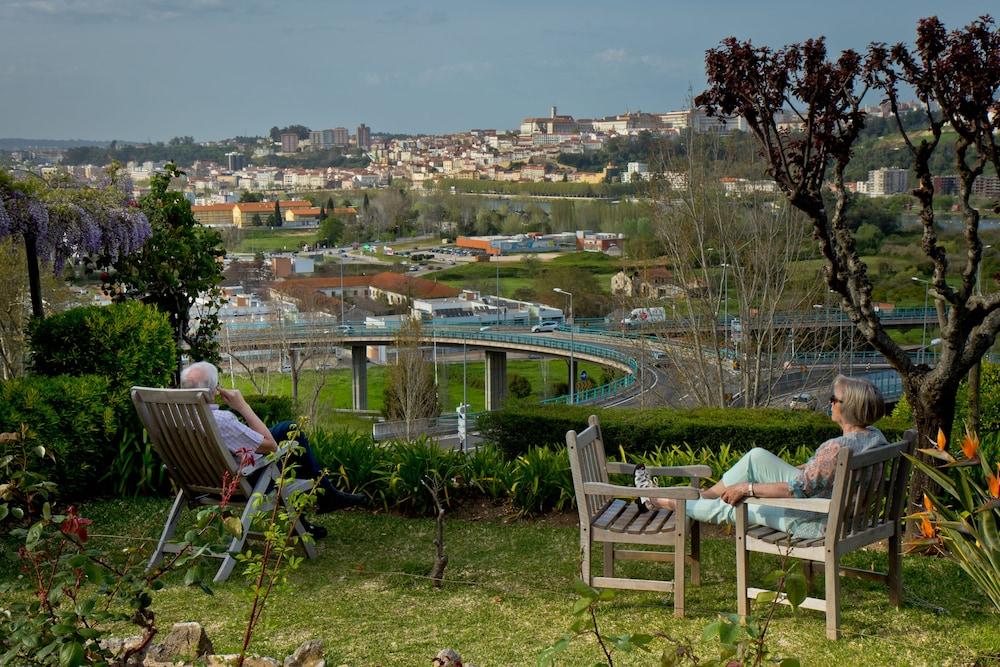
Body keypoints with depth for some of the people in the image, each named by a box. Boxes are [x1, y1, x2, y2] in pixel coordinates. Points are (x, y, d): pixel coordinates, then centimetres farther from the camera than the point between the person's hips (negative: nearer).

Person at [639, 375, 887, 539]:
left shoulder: (837, 448, -33)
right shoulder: (874, 435, -4)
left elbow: (798, 490, -31)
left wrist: (747, 488, -22)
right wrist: (801, 468, 23)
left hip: (816, 523, -8)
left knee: (729, 506, 8)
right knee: (757, 457, 10)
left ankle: (662, 501, 28)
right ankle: (704, 495, 27)